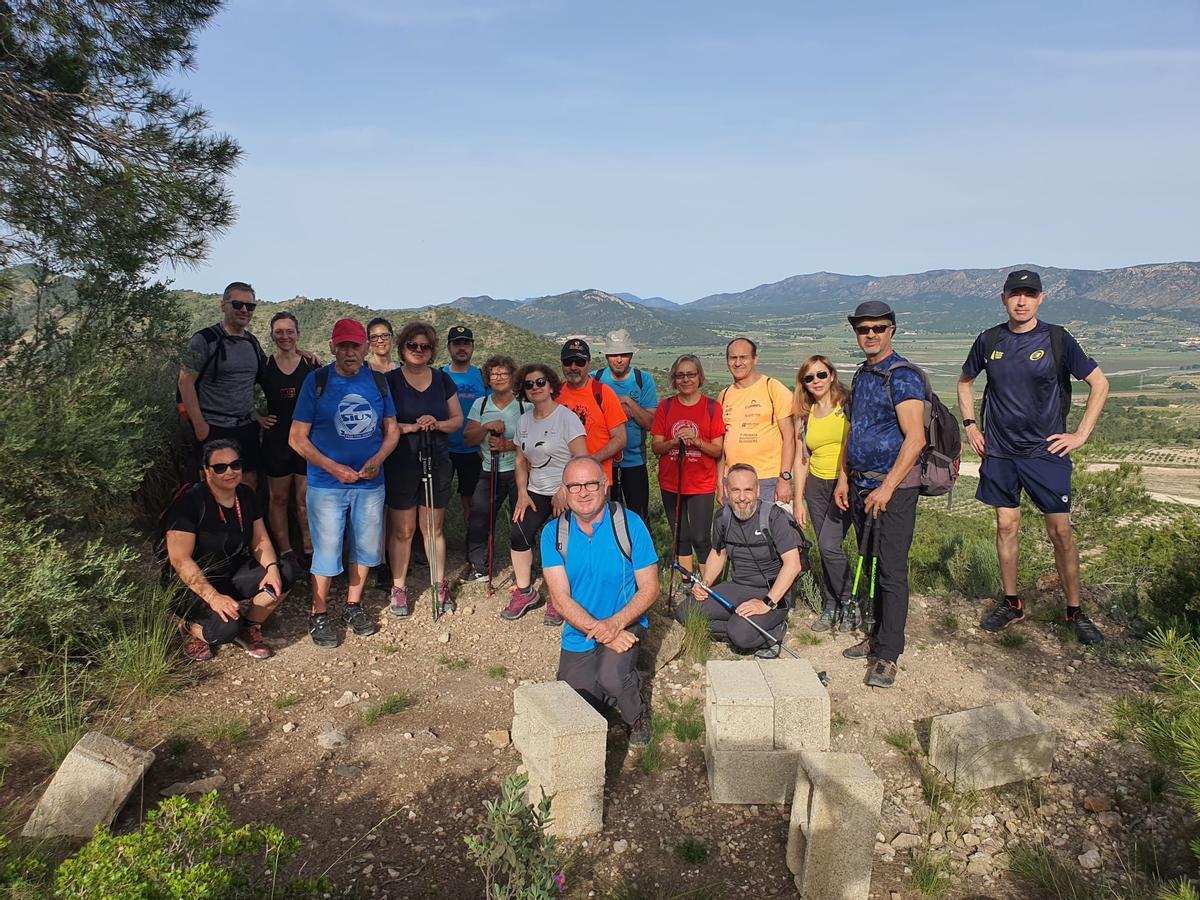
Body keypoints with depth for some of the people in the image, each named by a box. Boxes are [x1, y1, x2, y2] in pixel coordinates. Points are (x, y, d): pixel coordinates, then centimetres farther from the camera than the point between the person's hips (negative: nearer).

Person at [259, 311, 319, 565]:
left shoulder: (311, 366, 1)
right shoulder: (264, 366, 0)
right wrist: (258, 418, 1)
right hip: (276, 440, 1)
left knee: (306, 499, 2)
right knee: (278, 498, 6)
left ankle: (309, 551, 12)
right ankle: (285, 552, 16)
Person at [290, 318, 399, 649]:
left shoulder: (378, 381, 3)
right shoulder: (316, 381, -6)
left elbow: (392, 429, 9)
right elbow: (297, 438, -6)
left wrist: (378, 459, -11)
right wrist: (333, 467, -16)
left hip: (370, 483, 4)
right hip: (326, 484, -3)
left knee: (366, 547, 13)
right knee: (327, 551, 1)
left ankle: (353, 606, 32)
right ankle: (318, 615, 19)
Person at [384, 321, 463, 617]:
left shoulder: (443, 380, 6)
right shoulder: (389, 380, -3)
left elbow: (458, 420, 9)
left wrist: (437, 424, -10)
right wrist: (411, 427, -19)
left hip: (437, 462, 3)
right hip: (401, 463, -2)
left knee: (434, 528, 11)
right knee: (402, 530, 4)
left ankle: (440, 586, 23)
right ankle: (399, 589, 18)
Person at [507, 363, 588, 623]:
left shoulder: (566, 417, -12)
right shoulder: (524, 420, 9)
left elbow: (581, 460, -17)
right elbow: (521, 460, 14)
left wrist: (563, 490, -19)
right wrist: (522, 492, 3)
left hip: (566, 494, -6)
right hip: (536, 492, 6)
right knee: (519, 535, -6)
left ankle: (558, 601, 13)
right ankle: (524, 592, 10)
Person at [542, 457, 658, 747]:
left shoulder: (629, 523, -12)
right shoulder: (554, 533, -7)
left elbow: (650, 589, -10)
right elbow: (561, 599, -11)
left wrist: (615, 624, -26)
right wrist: (601, 632, -24)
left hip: (625, 625, -3)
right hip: (578, 636, 3)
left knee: (611, 677, -32)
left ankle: (638, 717, 2)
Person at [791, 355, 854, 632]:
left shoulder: (848, 404, -4)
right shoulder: (804, 414, 9)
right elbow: (800, 458, 11)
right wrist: (798, 499, 7)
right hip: (816, 486, 5)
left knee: (830, 545, -15)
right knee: (826, 549, 8)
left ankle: (848, 605, 6)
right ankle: (831, 608, 21)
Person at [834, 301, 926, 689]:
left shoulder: (903, 377, -11)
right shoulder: (861, 376, 14)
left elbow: (915, 439, -18)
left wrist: (886, 488, -20)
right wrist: (843, 478, 14)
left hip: (893, 488, -8)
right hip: (861, 486, 8)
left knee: (892, 570, -5)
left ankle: (888, 655, 1)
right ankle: (876, 636, 26)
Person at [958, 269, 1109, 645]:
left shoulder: (1057, 339, -5)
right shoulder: (989, 341, 3)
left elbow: (1100, 384, 2)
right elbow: (965, 382, 19)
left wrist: (1081, 434, -3)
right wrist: (970, 424, 9)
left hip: (1046, 452, -2)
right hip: (999, 452, 2)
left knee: (1061, 531, 0)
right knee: (1006, 526, 7)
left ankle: (1074, 611, 14)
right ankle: (1011, 604, 20)